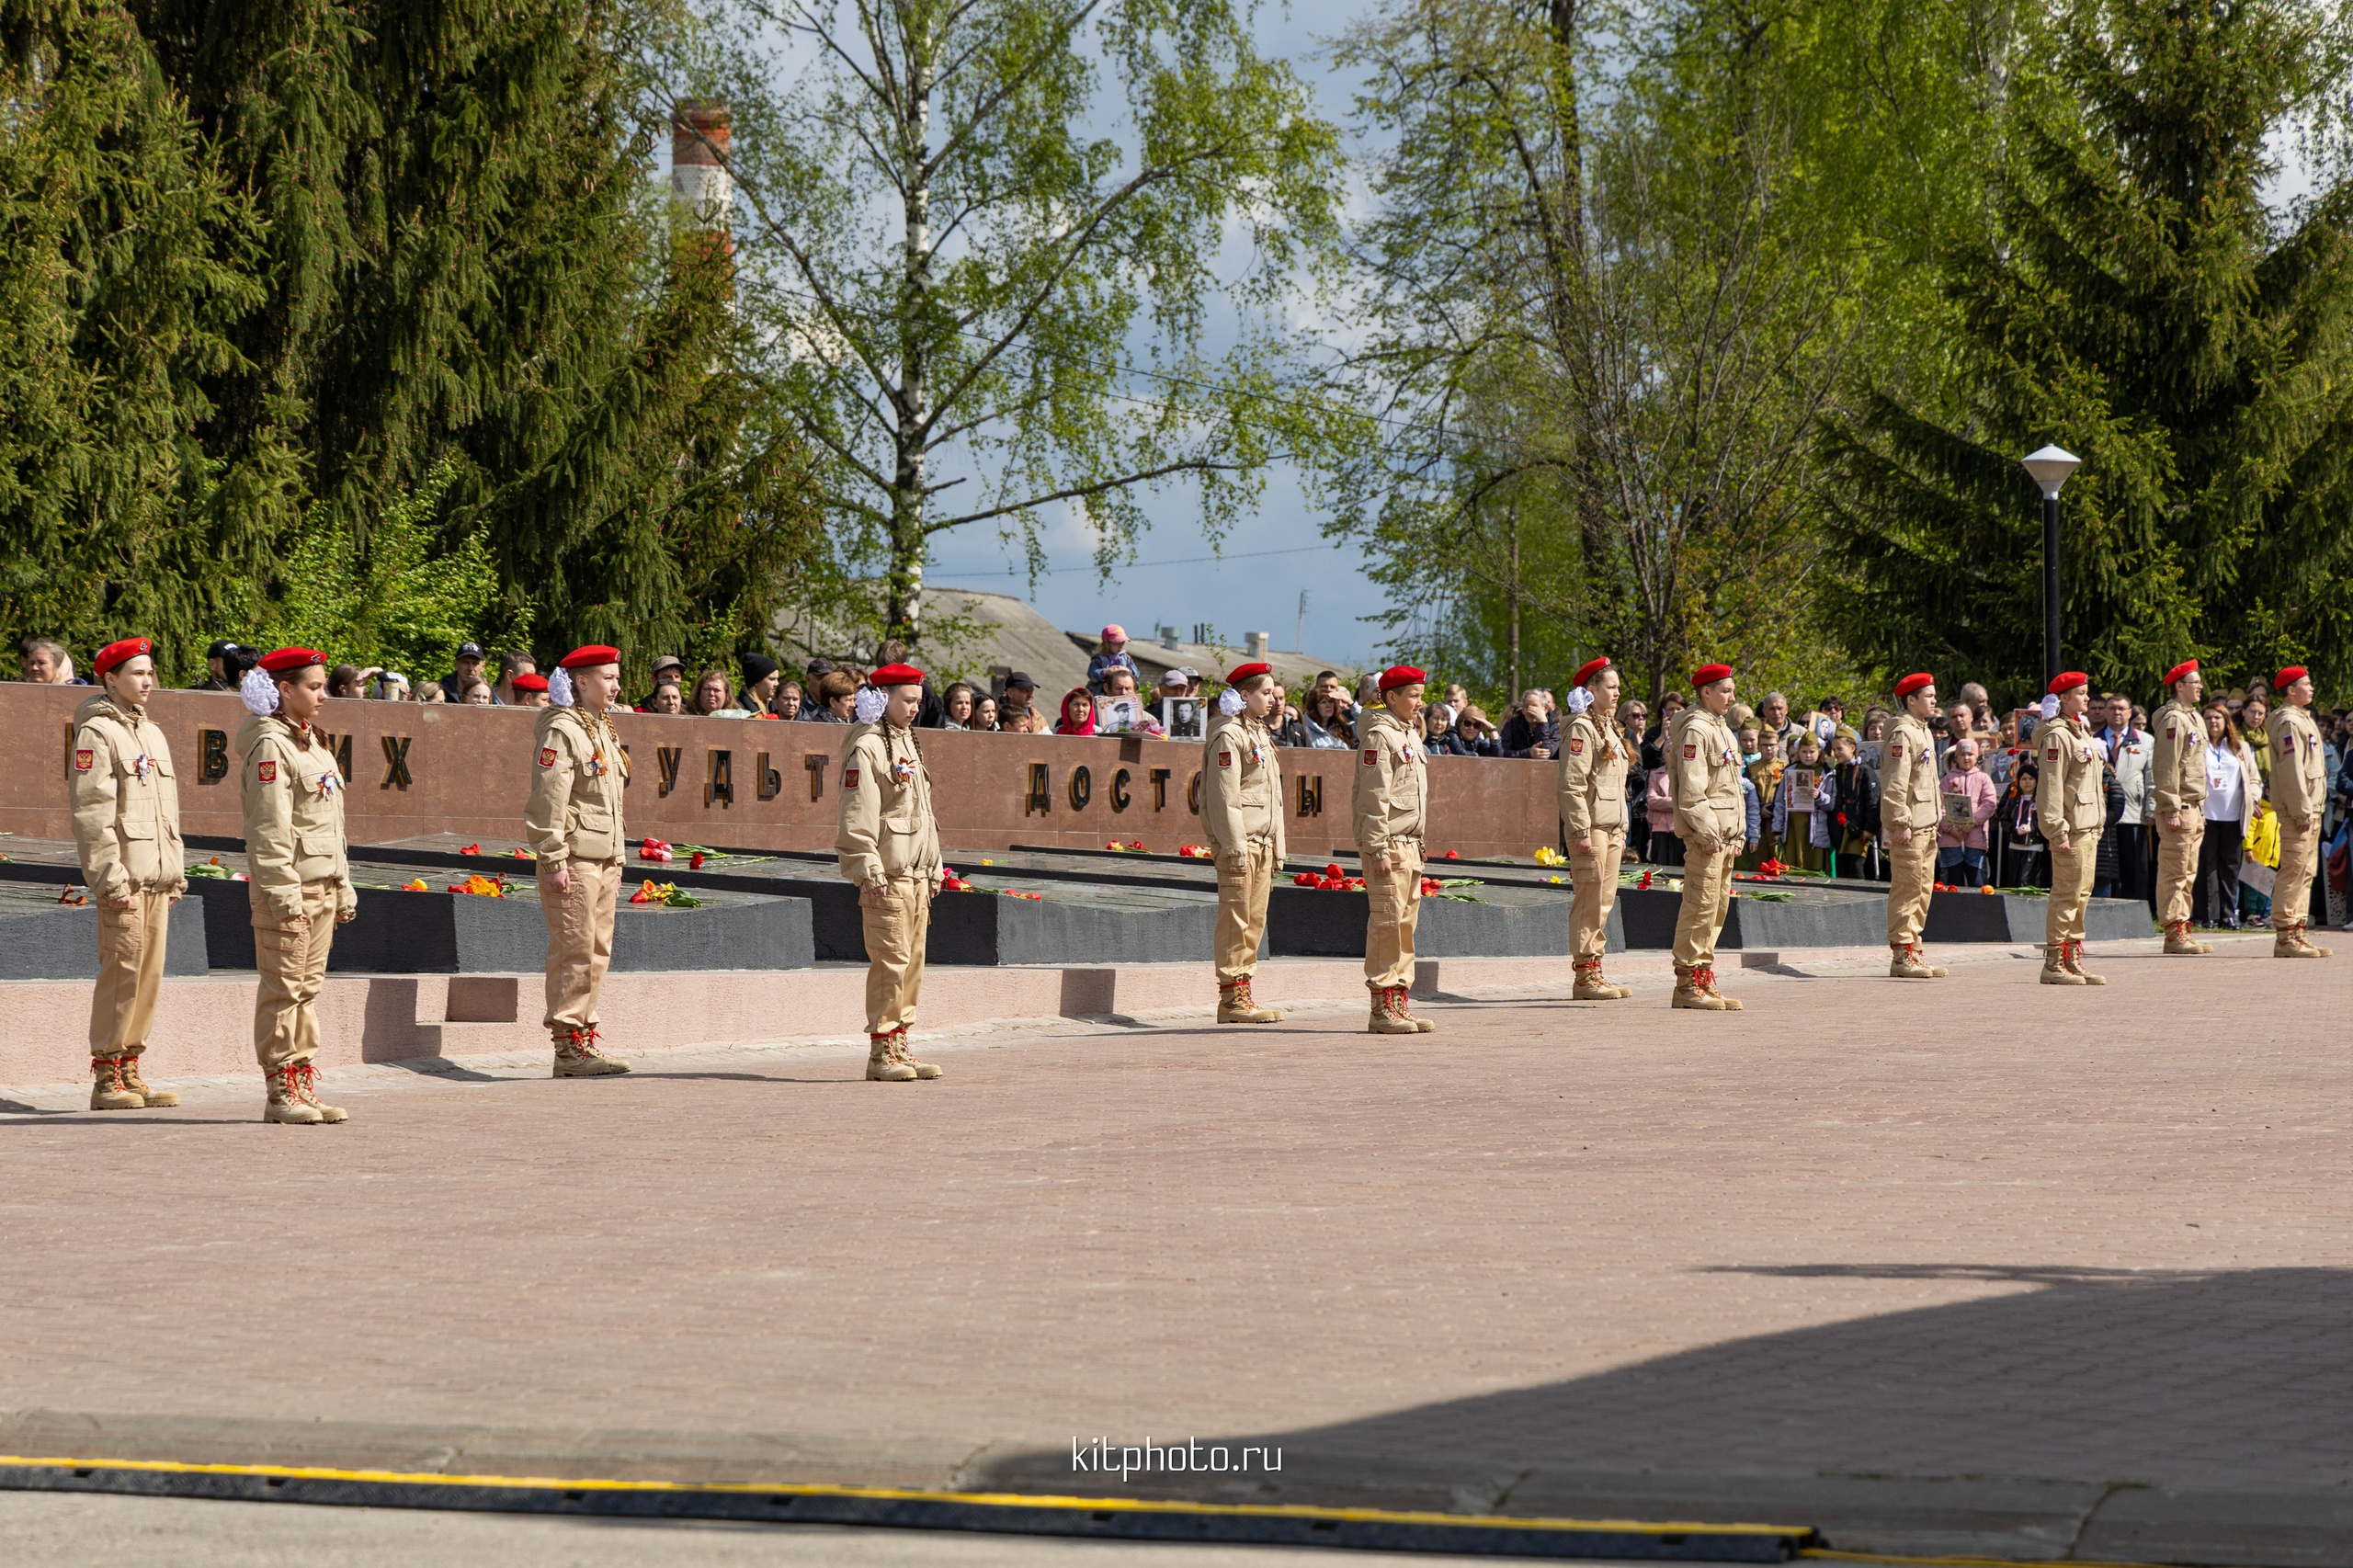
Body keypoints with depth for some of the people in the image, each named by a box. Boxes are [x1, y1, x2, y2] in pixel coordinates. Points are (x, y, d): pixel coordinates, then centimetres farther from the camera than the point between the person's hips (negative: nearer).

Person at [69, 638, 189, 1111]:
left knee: (149, 973, 7)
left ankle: (130, 1070, 12)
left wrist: (176, 873, 17)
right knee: (121, 970, -9)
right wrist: (112, 880, -18)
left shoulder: (153, 734, 19)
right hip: (124, 877, -8)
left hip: (156, 877, 8)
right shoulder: (97, 733, -7)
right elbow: (92, 814, -13)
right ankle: (106, 1078, -6)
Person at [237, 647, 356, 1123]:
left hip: (321, 884, 9)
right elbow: (269, 828, -17)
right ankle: (281, 1094, -3)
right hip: (287, 887, -9)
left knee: (308, 988, 10)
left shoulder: (311, 742, 18)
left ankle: (303, 1087, 13)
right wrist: (284, 894, -21)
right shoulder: (270, 745, -11)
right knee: (283, 990, -6)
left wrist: (343, 889, 20)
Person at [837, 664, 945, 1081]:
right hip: (887, 875, -9)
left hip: (916, 874, 9)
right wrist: (868, 871, -19)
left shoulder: (908, 745, 19)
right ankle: (881, 1052, -6)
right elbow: (857, 816, -14)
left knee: (913, 960, 8)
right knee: (890, 961, -10)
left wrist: (932, 870, 22)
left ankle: (900, 1046, 13)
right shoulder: (866, 749, -9)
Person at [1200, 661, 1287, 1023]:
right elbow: (1223, 796, -16)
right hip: (1238, 841, -9)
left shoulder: (1260, 734, 20)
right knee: (1235, 921, -8)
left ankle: (1243, 991, 12)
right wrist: (1234, 847, -20)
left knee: (1255, 921, 9)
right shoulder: (1228, 735, -9)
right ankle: (1231, 998, -7)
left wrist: (1275, 850, 19)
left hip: (1261, 840, 9)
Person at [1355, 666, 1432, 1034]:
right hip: (1387, 843, -9)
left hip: (1410, 843, 9)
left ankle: (1400, 1001, 14)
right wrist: (1378, 849, -20)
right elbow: (1373, 798, -16)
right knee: (1387, 922, -10)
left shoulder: (1409, 734, 19)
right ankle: (1382, 1008, -9)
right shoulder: (1379, 735, -11)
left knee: (1406, 922, 10)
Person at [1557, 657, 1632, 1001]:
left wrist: (1622, 831, 20)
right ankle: (1584, 976, -6)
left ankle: (1595, 972, 14)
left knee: (1604, 903, 10)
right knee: (1589, 903, -8)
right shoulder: (1581, 728, -10)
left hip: (1612, 828, 9)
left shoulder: (1609, 728, 20)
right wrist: (1581, 831, -21)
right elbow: (1572, 784, -17)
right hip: (1591, 827, -9)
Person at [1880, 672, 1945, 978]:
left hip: (1926, 825, 10)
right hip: (1910, 826, -10)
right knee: (1906, 890, -8)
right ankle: (1902, 956, -6)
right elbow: (1894, 784, -19)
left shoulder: (1923, 732, 19)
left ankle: (1913, 952, 16)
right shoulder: (1903, 734, -13)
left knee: (1923, 891, 11)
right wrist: (1901, 824, -22)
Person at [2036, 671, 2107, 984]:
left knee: (2081, 894, 12)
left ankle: (2073, 959, 18)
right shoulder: (2057, 737, -12)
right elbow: (2051, 787, -17)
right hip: (2070, 828, -10)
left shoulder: (2082, 732, 18)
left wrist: (2099, 821, 21)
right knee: (2067, 895, -9)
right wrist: (2057, 830, -22)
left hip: (2089, 826, 10)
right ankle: (2054, 964, -7)